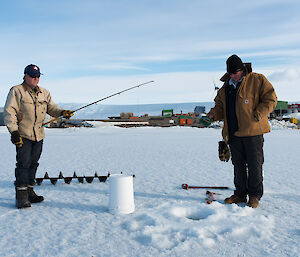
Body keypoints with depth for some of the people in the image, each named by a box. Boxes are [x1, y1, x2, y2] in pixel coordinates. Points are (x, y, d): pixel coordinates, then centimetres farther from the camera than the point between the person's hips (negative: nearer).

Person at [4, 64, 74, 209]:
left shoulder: (44, 93, 16)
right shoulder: (16, 91, -2)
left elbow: (51, 108, 17)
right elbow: (9, 112, -8)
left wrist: (62, 112, -4)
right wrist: (14, 131, -17)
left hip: (38, 135, 6)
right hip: (22, 134, -5)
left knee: (33, 163, 11)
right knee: (23, 163, -8)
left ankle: (29, 192, 21)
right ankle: (21, 196, -2)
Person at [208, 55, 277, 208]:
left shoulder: (257, 80, -1)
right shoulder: (225, 87, 15)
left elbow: (270, 99, -4)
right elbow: (220, 107, 21)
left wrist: (258, 115, -15)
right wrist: (213, 114, 0)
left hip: (253, 132, -5)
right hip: (233, 133, 5)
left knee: (254, 164, 1)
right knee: (238, 165, 11)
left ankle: (254, 195, 15)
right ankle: (240, 194, 22)